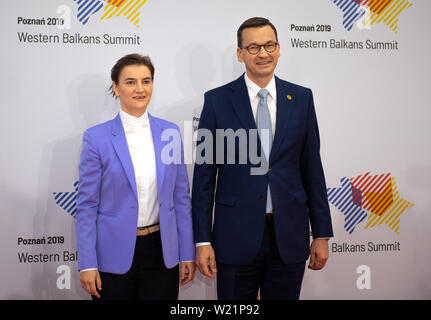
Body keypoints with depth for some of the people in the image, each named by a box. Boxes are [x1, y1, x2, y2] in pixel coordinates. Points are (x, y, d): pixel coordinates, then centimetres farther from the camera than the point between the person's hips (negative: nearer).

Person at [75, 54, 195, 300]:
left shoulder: (170, 132, 2)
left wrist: (187, 253, 4)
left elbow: (181, 197, 6)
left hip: (162, 251, 2)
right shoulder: (97, 137, -6)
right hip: (115, 254, -2)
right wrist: (87, 264, -7)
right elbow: (87, 205, -4)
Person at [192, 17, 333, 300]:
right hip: (235, 235, -1)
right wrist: (202, 240, -5)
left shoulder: (301, 98, 4)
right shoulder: (217, 100, -2)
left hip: (289, 235, 2)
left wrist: (322, 234, 4)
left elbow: (312, 168, 6)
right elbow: (204, 175, -2)